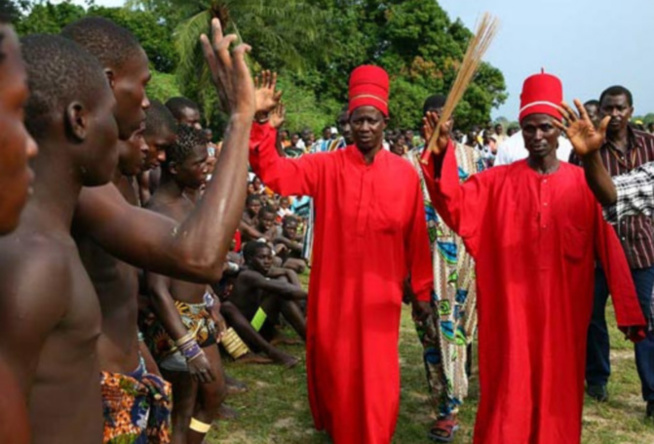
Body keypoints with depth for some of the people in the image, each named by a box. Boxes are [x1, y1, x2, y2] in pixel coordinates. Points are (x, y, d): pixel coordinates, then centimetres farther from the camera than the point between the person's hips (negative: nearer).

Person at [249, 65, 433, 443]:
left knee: (376, 376, 6)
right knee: (334, 368, 15)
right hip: (334, 289, 1)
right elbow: (274, 173, -17)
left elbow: (416, 236, 3)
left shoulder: (405, 173, -3)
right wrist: (261, 125, -32)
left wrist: (422, 288, 8)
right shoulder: (326, 166, -4)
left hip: (379, 291, 0)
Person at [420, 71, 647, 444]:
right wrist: (443, 153, -29)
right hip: (510, 311, -1)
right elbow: (455, 209, -15)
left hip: (563, 312, 1)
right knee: (508, 401, 5)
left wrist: (628, 310, -3)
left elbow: (610, 248, -1)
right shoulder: (496, 181, 1)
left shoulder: (584, 184, 1)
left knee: (558, 394, 12)